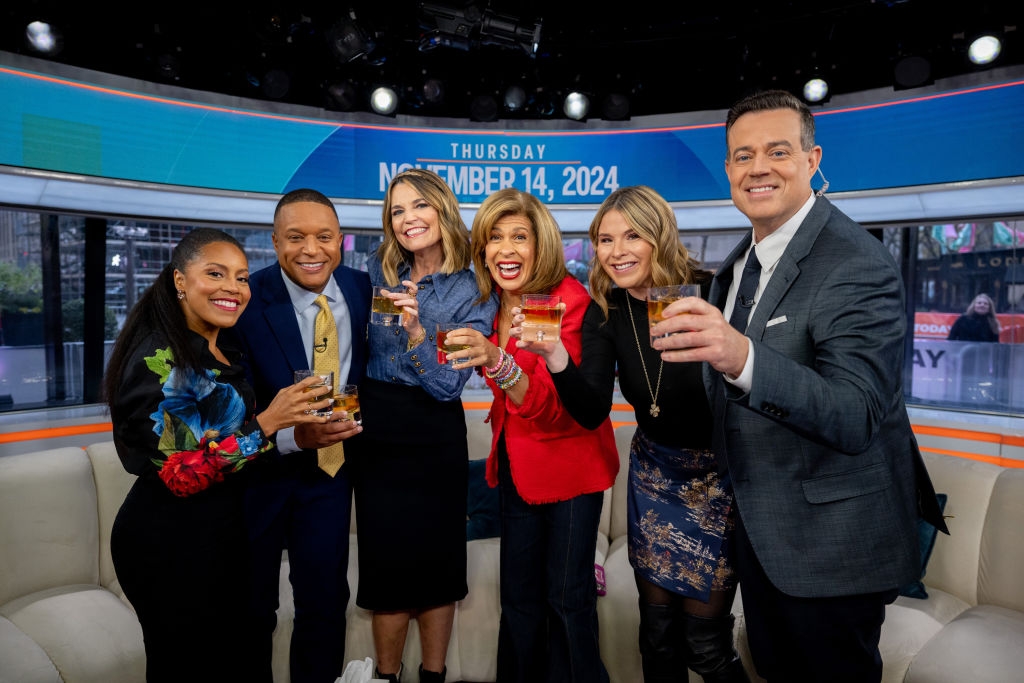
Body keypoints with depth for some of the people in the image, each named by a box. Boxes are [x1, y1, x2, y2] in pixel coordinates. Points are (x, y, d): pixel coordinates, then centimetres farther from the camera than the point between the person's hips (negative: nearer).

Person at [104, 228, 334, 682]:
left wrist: (299, 430, 0)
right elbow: (179, 474, -23)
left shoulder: (224, 354, 5)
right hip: (171, 545, -8)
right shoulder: (159, 358, -20)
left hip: (224, 537, 8)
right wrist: (265, 424, -26)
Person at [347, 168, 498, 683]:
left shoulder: (475, 292, -8)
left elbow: (449, 384, -16)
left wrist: (414, 330, -29)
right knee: (387, 562, 10)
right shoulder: (379, 270, 2)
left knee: (436, 561, 10)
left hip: (435, 442, -2)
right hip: (376, 435, 2)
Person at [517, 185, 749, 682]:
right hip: (654, 473, 4)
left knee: (705, 643, 6)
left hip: (719, 474, -3)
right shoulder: (604, 313, -8)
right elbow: (592, 413, -18)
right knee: (658, 631, 15)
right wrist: (554, 356, -33)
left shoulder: (707, 295, -20)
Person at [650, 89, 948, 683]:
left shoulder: (859, 266, -23)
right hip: (760, 532, 8)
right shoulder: (740, 263, 4)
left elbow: (855, 419, -35)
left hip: (830, 549, -8)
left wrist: (741, 357, -50)